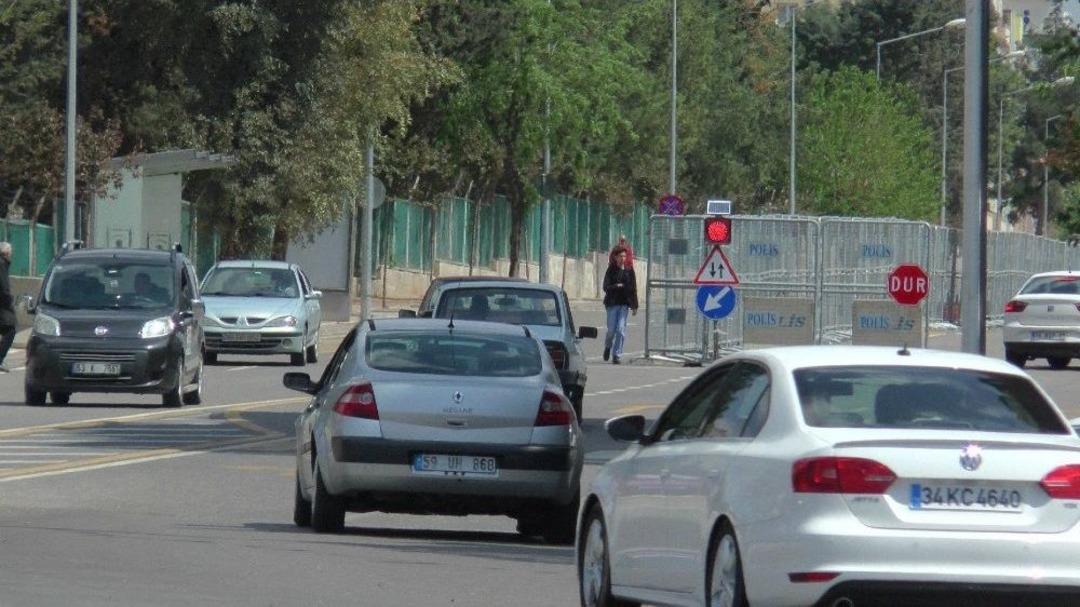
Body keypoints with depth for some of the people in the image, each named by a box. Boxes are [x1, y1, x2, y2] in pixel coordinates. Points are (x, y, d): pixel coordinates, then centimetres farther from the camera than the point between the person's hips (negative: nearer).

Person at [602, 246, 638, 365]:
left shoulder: (629, 270, 6)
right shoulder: (611, 270, 2)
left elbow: (633, 289, 7)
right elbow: (606, 287, -2)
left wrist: (634, 306, 5)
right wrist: (616, 286, -22)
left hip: (625, 303, 1)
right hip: (612, 303, -1)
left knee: (621, 329, -7)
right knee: (611, 329, -1)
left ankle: (616, 355, -2)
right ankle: (608, 346, 30)